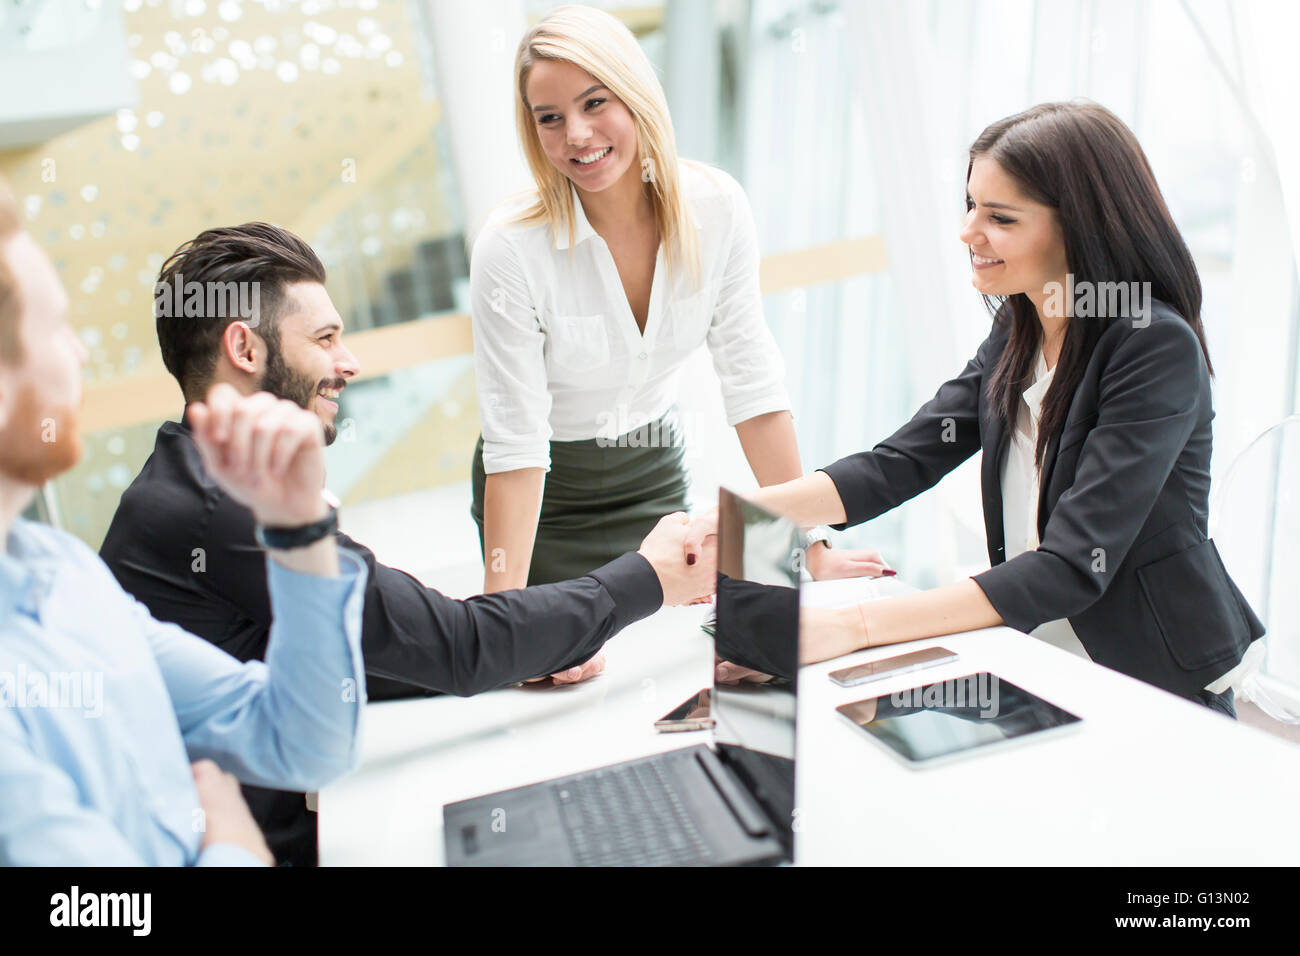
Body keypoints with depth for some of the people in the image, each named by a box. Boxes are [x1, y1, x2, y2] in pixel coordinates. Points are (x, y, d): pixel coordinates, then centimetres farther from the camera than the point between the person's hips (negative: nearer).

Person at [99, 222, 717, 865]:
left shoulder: (192, 484, 9)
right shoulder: (220, 509, -23)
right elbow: (456, 647, -21)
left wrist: (525, 654, -1)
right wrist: (650, 578, -9)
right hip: (272, 846, -8)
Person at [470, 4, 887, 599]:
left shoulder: (716, 207, -17)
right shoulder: (509, 249, -27)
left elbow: (753, 383, -12)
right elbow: (516, 449, -25)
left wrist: (811, 549, -13)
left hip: (655, 472, 3)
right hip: (547, 493, -3)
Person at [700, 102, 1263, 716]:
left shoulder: (1157, 348, -19)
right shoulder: (1016, 333, 4)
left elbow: (1074, 567, -26)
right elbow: (899, 463, -1)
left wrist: (854, 626, -33)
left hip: (1166, 700, -5)